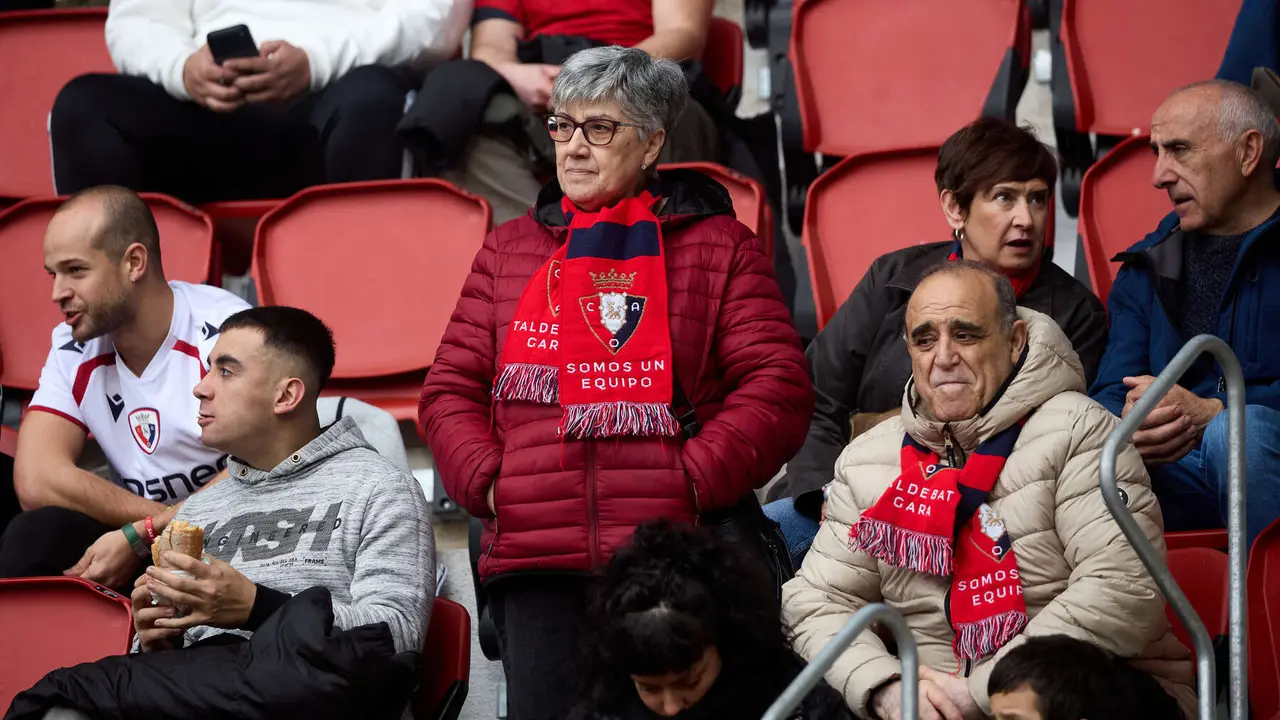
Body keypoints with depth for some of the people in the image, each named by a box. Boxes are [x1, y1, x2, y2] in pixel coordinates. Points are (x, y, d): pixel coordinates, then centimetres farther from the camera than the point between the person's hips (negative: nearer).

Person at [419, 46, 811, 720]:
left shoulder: (720, 246, 11)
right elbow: (450, 388, 18)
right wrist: (487, 479, -1)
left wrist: (695, 480, -10)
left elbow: (776, 387, 2)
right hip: (535, 558, 2)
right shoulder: (509, 249, 21)